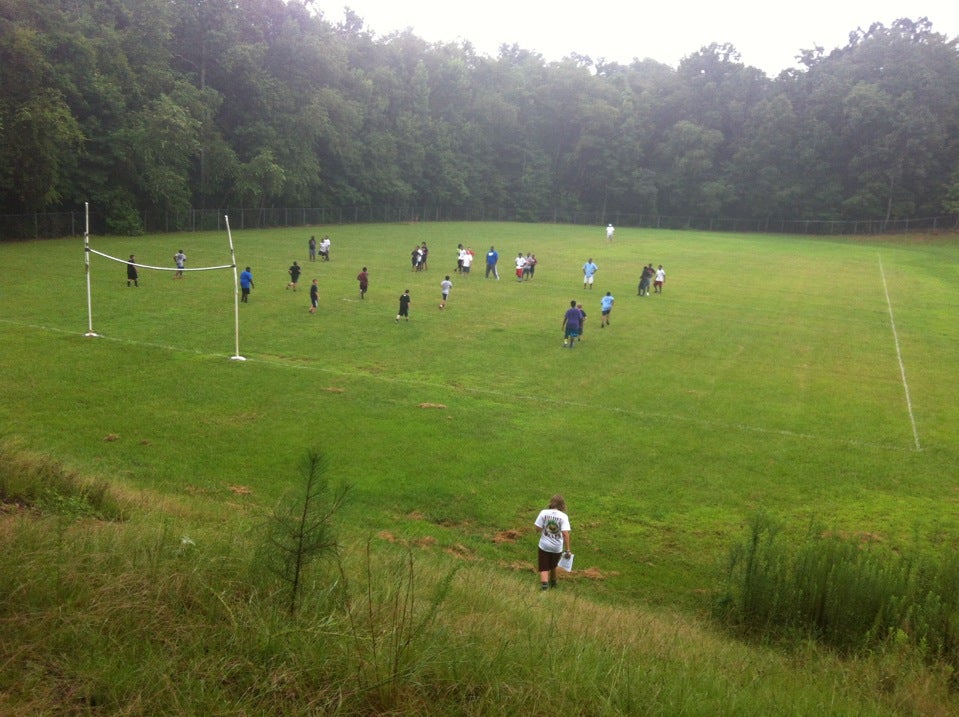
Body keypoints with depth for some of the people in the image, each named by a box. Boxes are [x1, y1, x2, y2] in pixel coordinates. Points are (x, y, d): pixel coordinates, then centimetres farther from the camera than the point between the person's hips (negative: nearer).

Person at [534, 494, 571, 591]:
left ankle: (544, 583, -13)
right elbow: (565, 534, -17)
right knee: (553, 566, 27)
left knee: (544, 568, 9)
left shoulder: (544, 512, -10)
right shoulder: (564, 516, -12)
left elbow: (538, 528, -10)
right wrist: (567, 550, -12)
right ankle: (553, 582, 45)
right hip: (557, 547, 1)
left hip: (544, 546, -1)